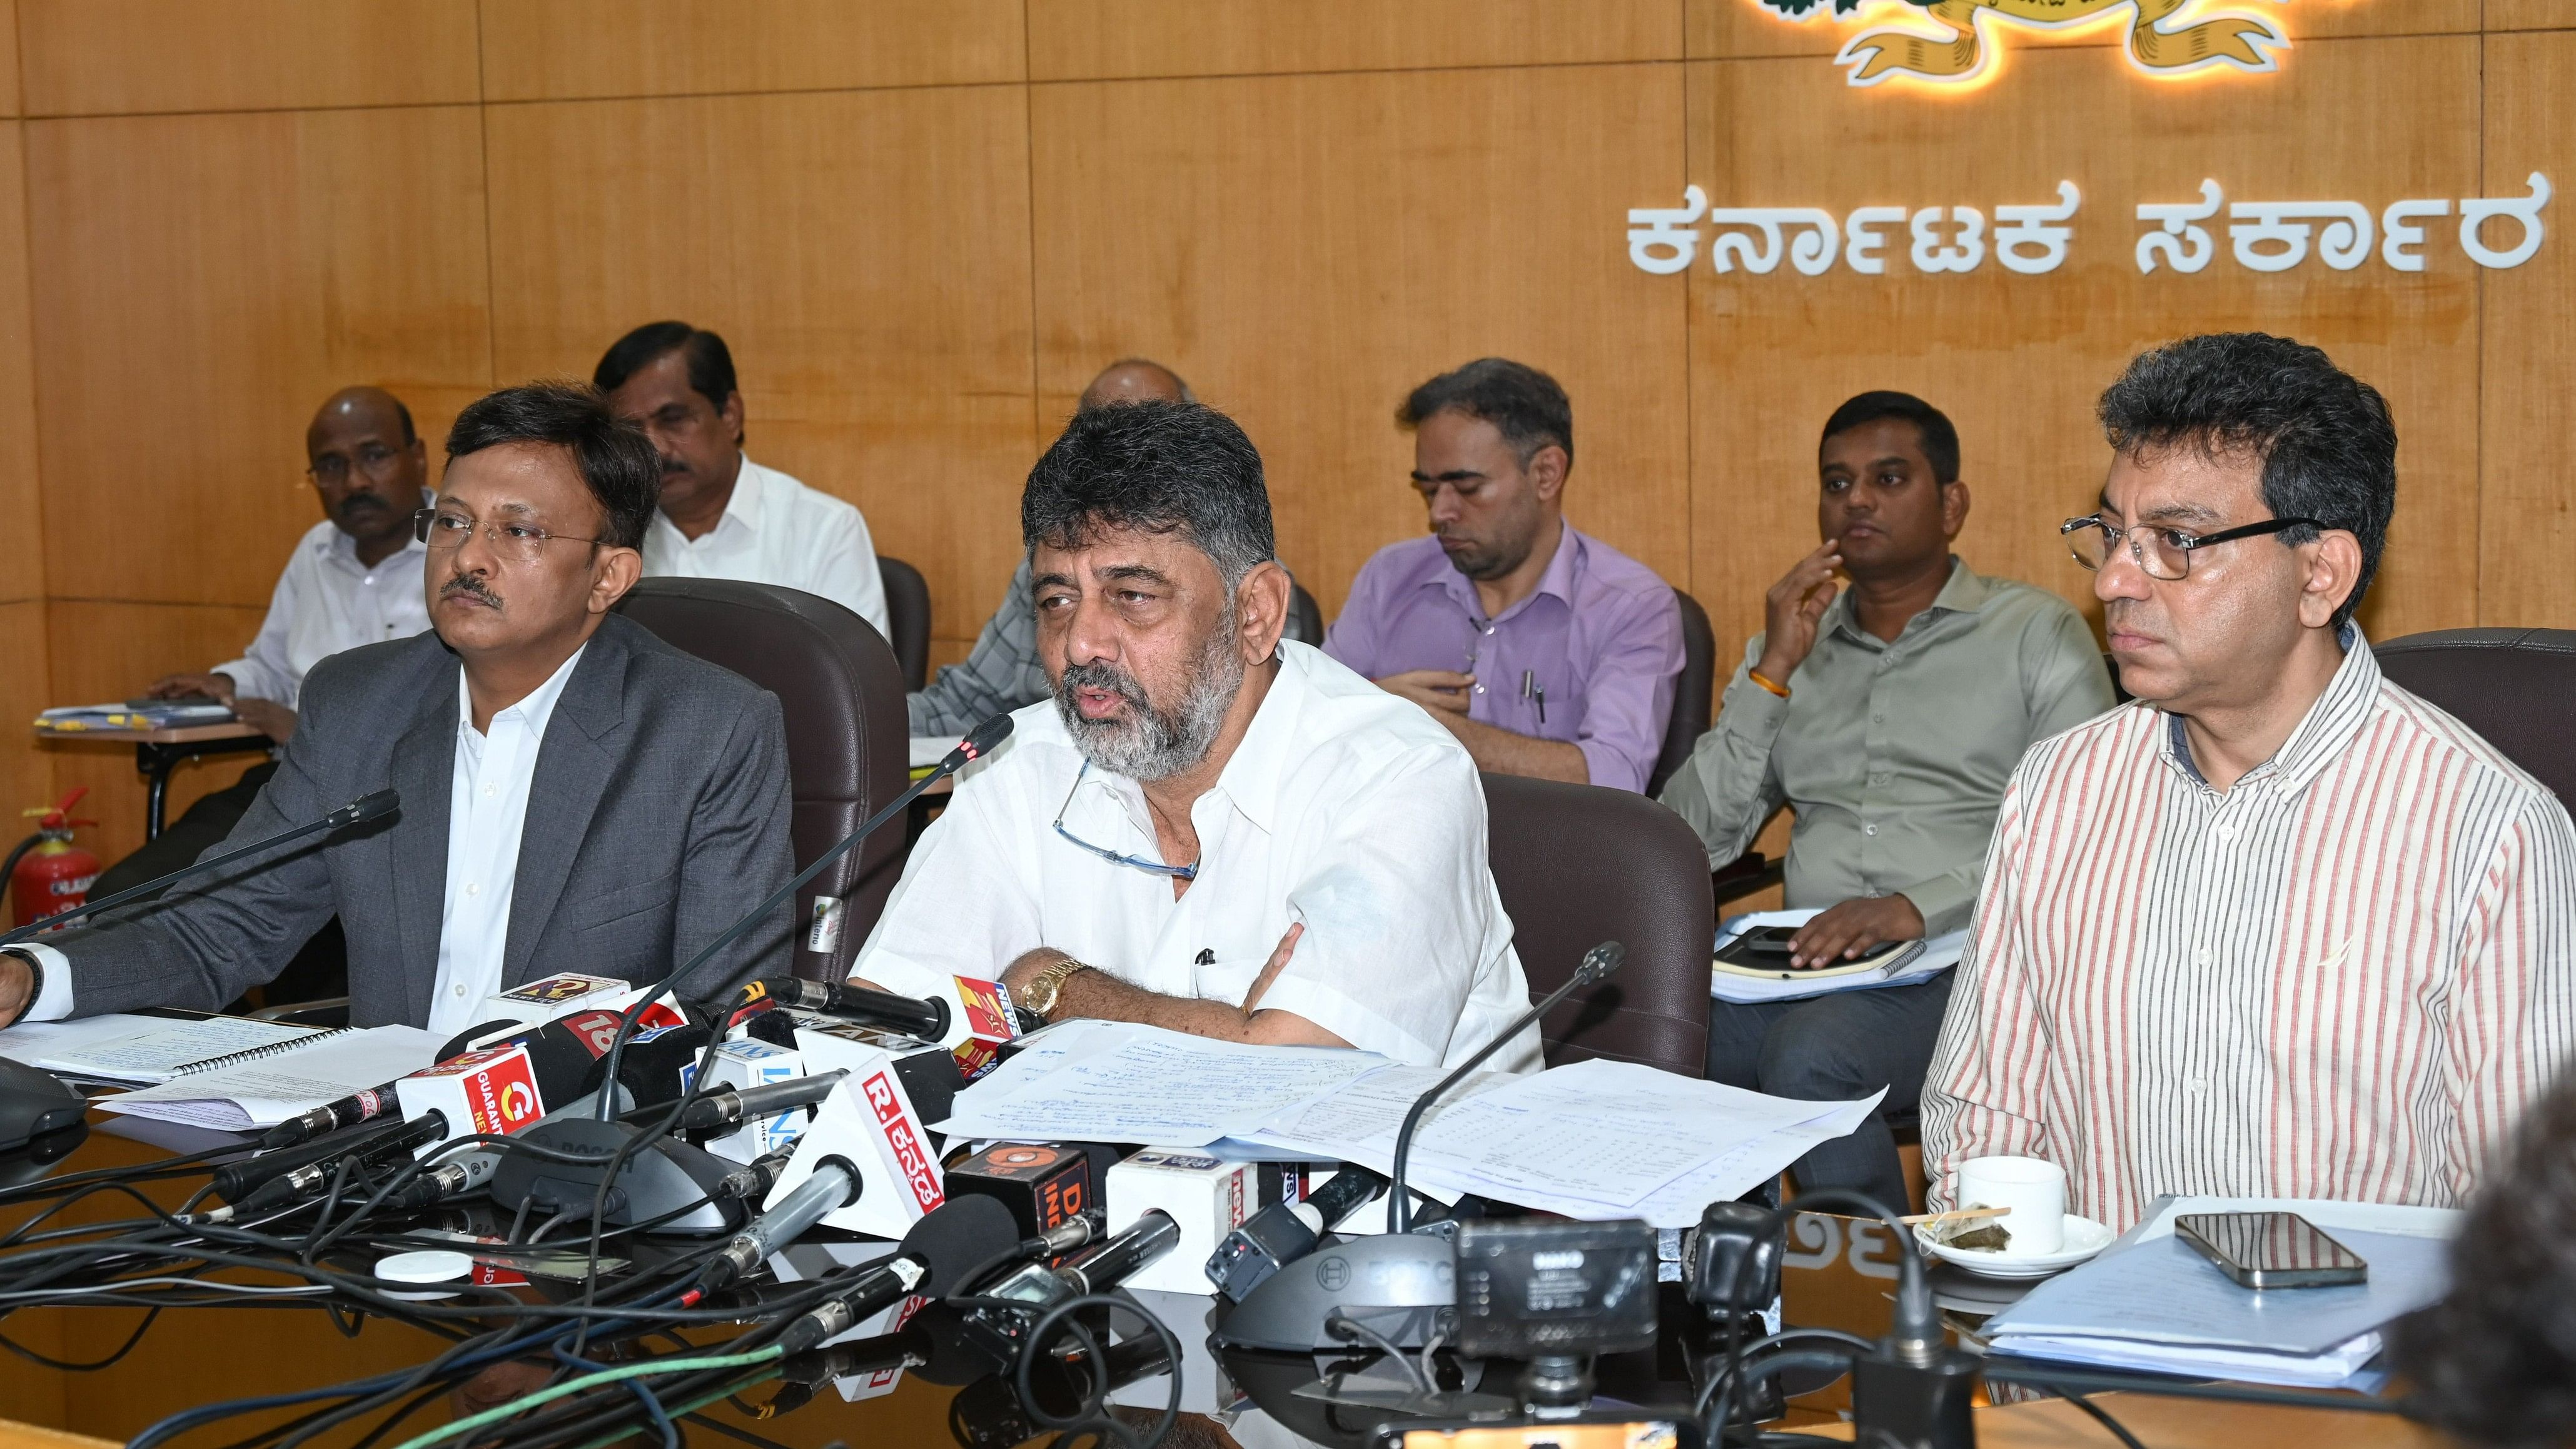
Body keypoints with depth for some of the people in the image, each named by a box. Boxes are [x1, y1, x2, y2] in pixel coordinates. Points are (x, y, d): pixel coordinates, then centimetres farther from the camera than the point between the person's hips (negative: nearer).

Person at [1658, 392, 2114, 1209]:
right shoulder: (1786, 647, 22)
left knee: (1811, 1055, -35)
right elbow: (1693, 844, 11)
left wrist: (1919, 909, -18)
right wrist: (1773, 673, 3)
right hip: (1807, 966, 4)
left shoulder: (2038, 636, 9)